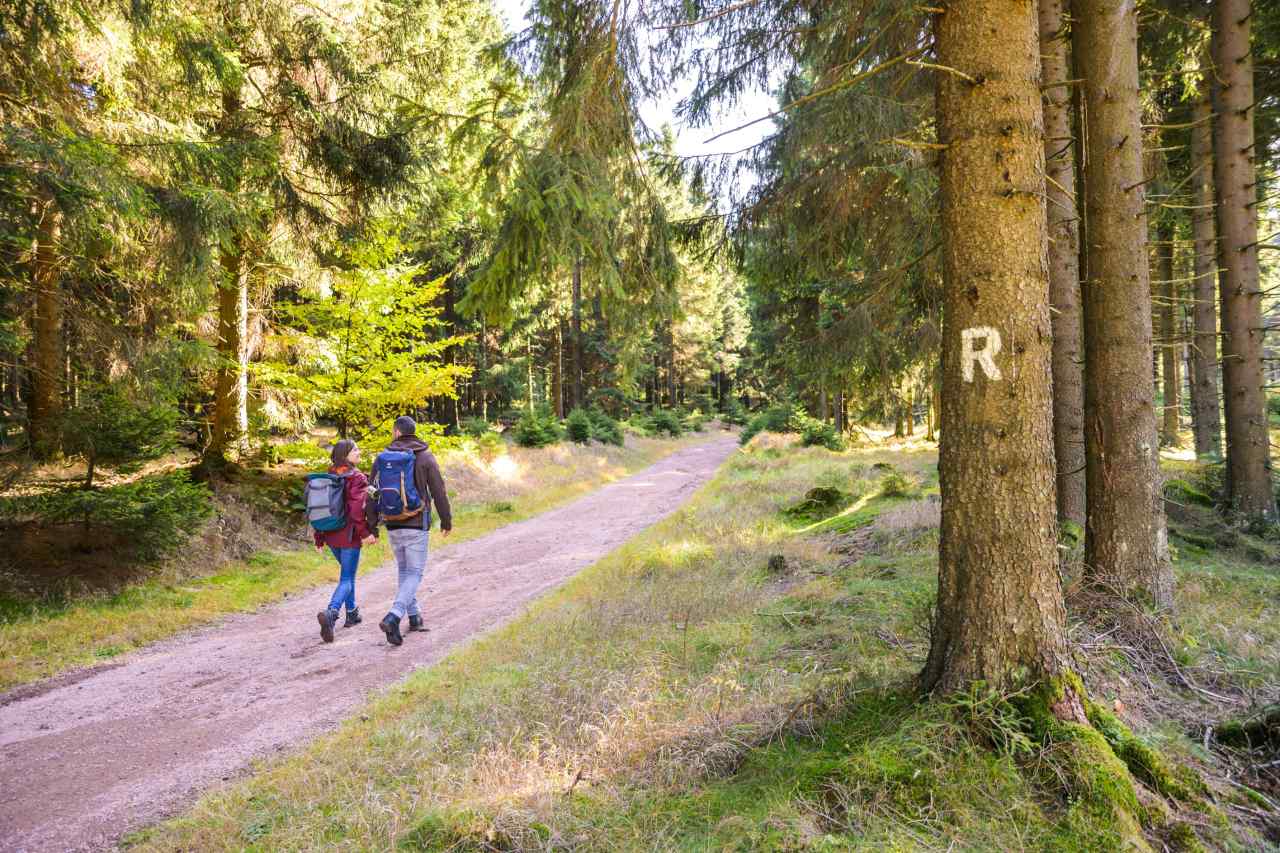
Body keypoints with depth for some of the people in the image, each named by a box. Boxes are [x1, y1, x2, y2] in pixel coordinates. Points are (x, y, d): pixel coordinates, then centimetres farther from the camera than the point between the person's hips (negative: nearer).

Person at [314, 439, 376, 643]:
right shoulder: (357, 478, -14)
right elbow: (357, 508, -23)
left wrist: (319, 537, 15)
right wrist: (365, 532, -17)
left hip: (331, 534, 7)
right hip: (349, 536, -7)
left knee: (347, 573, 24)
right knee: (346, 579, -2)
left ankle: (352, 613, 34)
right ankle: (330, 613, -24)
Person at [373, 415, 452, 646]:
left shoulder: (383, 457, 3)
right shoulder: (426, 457, -6)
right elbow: (438, 492, -6)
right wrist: (446, 520, 6)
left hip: (392, 524, 4)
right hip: (416, 525, -4)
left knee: (404, 570, 20)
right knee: (414, 573, 0)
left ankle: (414, 616, 26)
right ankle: (392, 618, -18)